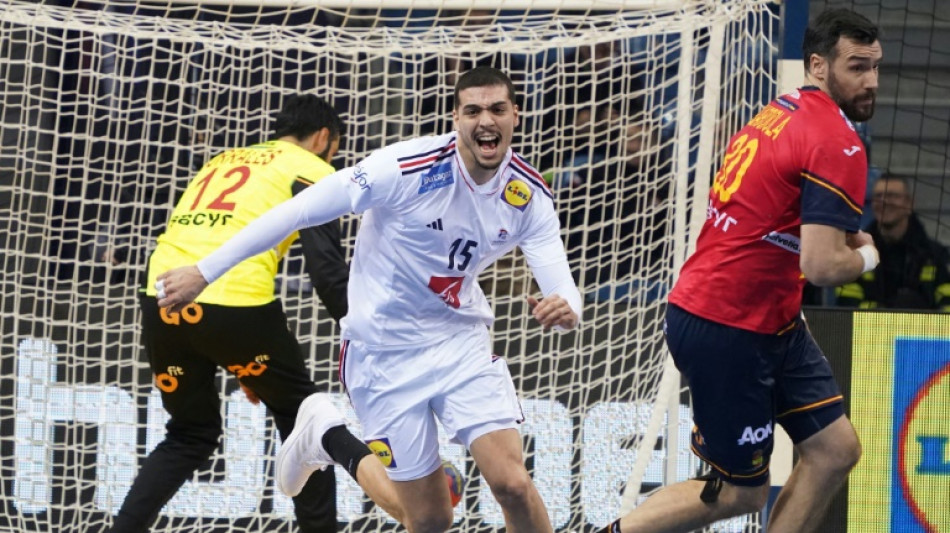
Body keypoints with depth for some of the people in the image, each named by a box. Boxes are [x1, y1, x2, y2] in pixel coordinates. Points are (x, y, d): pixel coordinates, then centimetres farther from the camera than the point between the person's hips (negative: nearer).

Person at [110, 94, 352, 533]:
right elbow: (327, 271, -2)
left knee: (191, 435, 23)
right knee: (300, 419, 17)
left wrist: (241, 364, 35)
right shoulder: (311, 171, 11)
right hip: (233, 304, -5)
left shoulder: (224, 161, 30)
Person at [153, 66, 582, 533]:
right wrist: (205, 271, -19)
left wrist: (564, 308, -41)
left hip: (460, 339, 3)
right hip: (386, 350, -3)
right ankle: (326, 438, 28)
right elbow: (299, 211, -20)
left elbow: (560, 286, -15)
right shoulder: (408, 167, -23)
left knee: (512, 484, -18)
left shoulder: (530, 195, -9)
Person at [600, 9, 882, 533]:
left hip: (767, 321, 10)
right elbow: (822, 266, -26)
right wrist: (866, 255, -4)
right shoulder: (838, 145, -20)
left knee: (836, 449, 9)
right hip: (728, 331, -10)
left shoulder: (779, 113, 9)